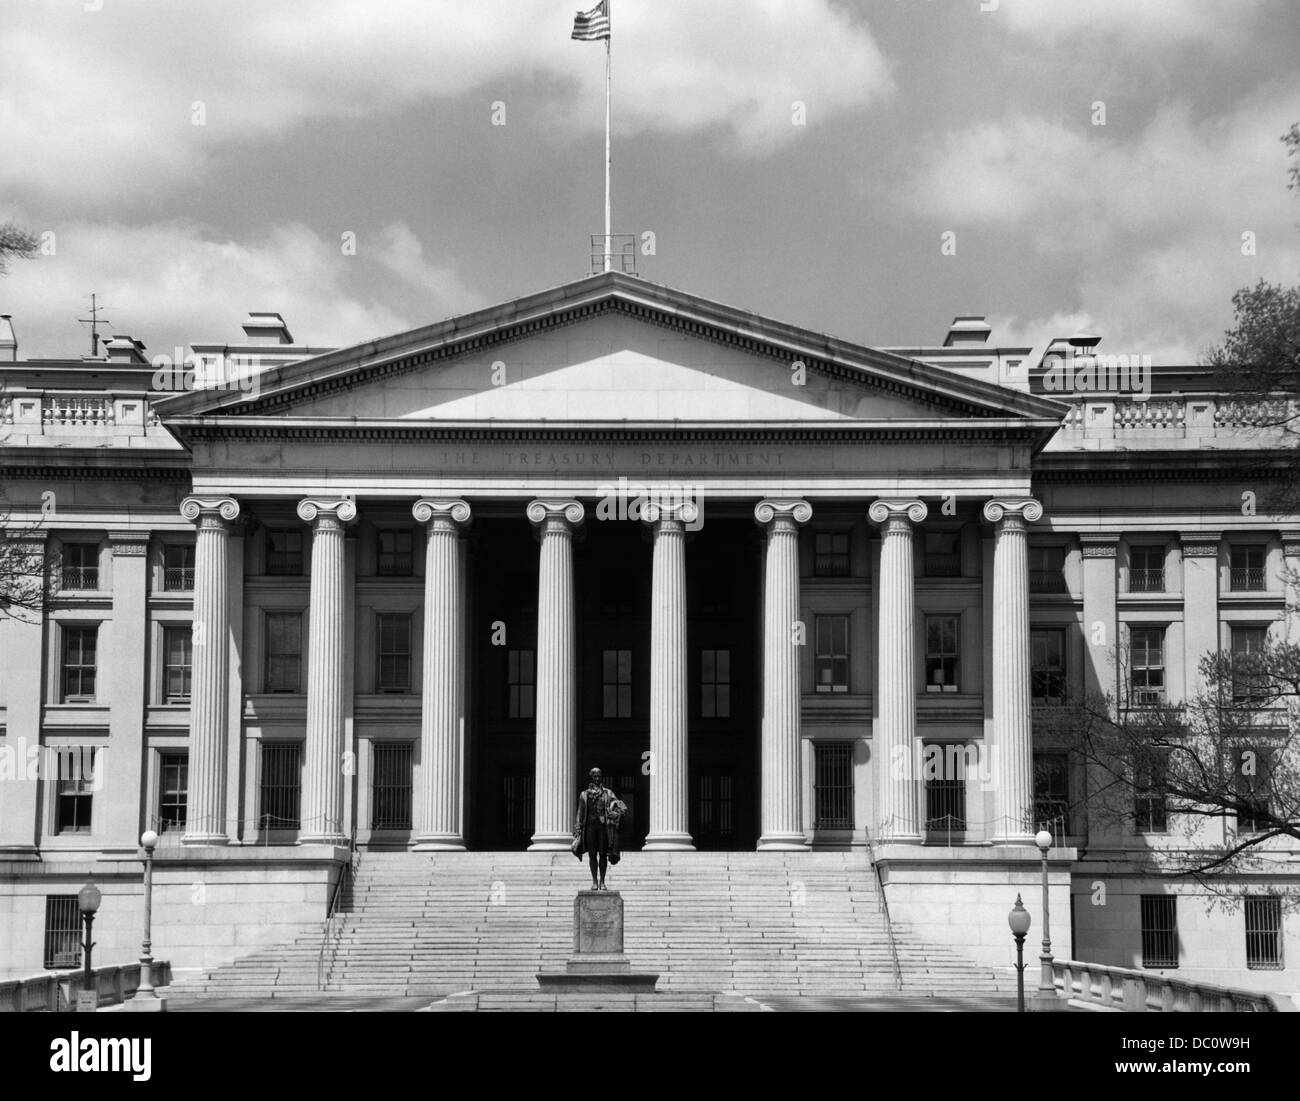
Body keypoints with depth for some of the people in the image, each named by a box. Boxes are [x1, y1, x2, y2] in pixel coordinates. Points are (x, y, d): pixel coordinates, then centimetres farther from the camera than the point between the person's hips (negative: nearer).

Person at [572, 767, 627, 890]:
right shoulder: (584, 794, 10)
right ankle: (594, 881, 8)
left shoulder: (607, 793, 7)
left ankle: (602, 881, 7)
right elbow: (580, 813, 9)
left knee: (603, 854, -1)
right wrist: (578, 831, 4)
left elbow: (622, 807, 0)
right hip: (590, 826, 1)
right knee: (592, 854, 1)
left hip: (603, 826, -1)